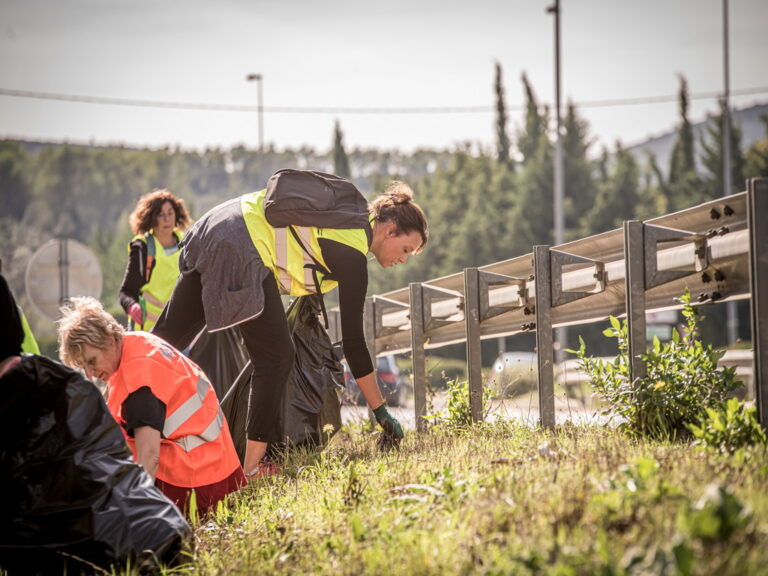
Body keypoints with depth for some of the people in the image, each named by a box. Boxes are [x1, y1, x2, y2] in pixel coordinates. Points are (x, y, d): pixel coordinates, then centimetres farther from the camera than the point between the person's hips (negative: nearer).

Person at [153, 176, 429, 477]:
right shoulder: (352, 252, -10)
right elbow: (353, 341, -10)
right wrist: (382, 412, -5)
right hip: (242, 250, -10)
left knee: (168, 335, 11)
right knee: (275, 358, -4)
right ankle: (251, 467, -3)